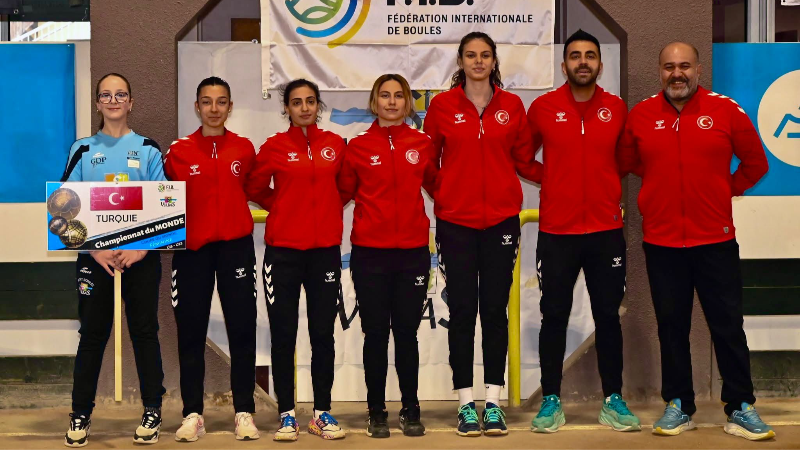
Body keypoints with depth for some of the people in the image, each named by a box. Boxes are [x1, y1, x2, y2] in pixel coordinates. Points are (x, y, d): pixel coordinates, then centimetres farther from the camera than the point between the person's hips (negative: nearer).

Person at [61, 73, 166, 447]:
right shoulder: (83, 150, 7)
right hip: (95, 256, 0)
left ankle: (152, 411, 12)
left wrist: (142, 247, -11)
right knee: (92, 334, 2)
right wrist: (95, 249, -10)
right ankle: (81, 414, 10)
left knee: (144, 331, 3)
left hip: (142, 256, 0)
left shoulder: (148, 149, 6)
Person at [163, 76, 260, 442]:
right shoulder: (179, 151, 1)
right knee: (191, 332, 2)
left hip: (236, 246, 1)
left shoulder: (244, 149, 4)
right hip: (191, 248, 0)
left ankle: (244, 412, 9)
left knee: (242, 330, 1)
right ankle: (192, 414, 9)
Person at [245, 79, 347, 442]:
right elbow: (255, 189, 9)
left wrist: (327, 209, 8)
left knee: (323, 333, 5)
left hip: (325, 249, 2)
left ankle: (322, 413, 14)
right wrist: (284, 209, 8)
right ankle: (287, 415, 9)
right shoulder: (274, 147, -1)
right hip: (284, 251, -2)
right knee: (283, 334, 1)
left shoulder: (335, 145, 5)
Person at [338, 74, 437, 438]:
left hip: (413, 251, 1)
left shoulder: (422, 144, 3)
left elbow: (435, 184, 13)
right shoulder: (358, 147, 0)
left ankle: (411, 411, 17)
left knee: (407, 333, 6)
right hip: (370, 253, -1)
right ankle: (377, 412, 15)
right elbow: (343, 192, 6)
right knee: (375, 334, 5)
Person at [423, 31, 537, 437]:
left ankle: (493, 403, 11)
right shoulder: (442, 106, 1)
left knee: (495, 309, 4)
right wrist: (443, 193, 1)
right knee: (462, 309, 1)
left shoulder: (512, 106, 5)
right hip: (455, 220, -1)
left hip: (501, 218, 1)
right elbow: (426, 161, 7)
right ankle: (466, 404, 9)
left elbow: (524, 157, 12)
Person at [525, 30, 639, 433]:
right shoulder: (542, 108, -2)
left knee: (608, 315, 7)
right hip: (556, 231, -1)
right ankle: (551, 401, 12)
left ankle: (613, 401, 16)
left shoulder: (617, 109, 2)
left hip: (606, 230, 1)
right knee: (554, 316, 4)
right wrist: (551, 179, 3)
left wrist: (610, 185, 9)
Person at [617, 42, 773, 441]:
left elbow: (755, 163, 8)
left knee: (728, 325, 4)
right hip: (661, 241, 1)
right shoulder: (640, 116, 0)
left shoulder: (725, 111, -3)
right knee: (671, 326, 10)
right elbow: (626, 164, 14)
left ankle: (740, 409, 13)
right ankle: (678, 407, 21)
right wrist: (662, 190, 9)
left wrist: (727, 189, 5)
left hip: (715, 239, -1)